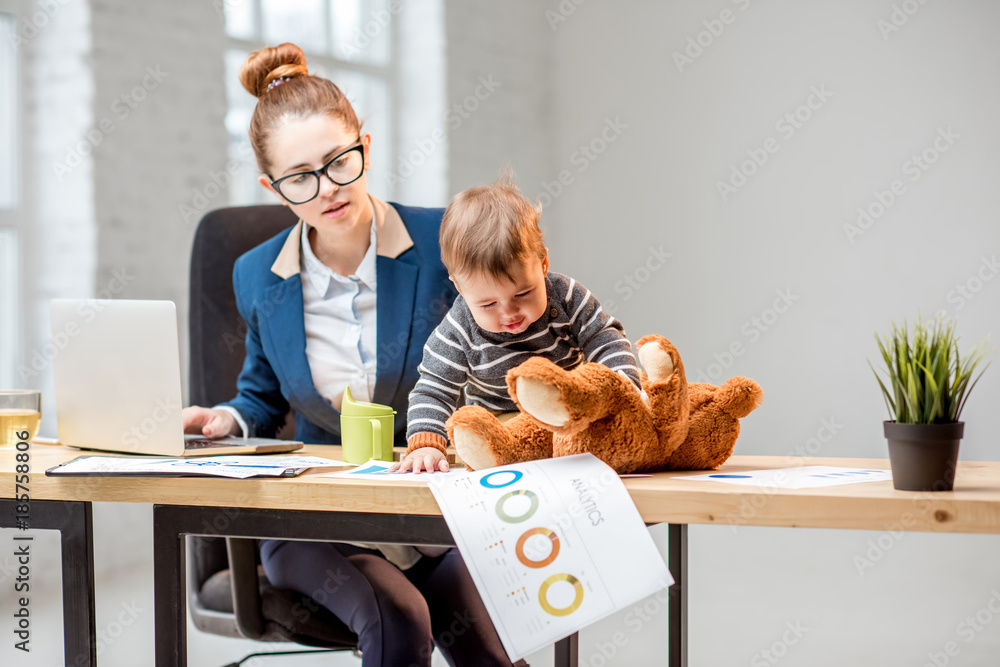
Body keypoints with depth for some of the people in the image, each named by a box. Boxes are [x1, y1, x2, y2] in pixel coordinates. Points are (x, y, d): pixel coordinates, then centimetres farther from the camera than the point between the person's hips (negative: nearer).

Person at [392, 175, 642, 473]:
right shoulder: (459, 333, -16)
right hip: (496, 434, 2)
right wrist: (425, 444, -30)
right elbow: (433, 391, -12)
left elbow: (608, 344, -6)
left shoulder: (568, 298, -14)